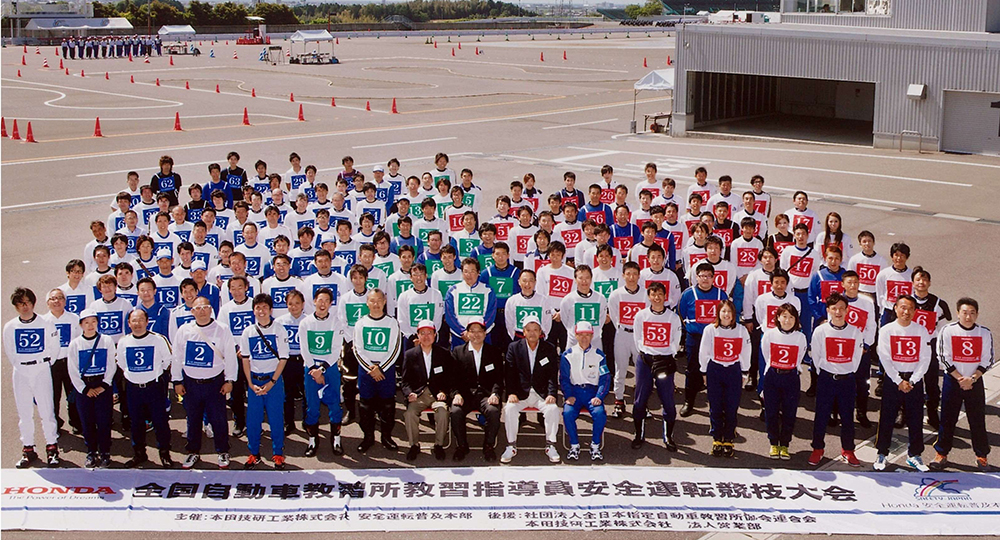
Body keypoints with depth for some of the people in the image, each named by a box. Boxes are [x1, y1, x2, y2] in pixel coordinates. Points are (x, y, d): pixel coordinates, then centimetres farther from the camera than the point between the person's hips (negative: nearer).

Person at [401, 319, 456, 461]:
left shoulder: (444, 353, 9)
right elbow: (404, 380, 9)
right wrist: (409, 393, -11)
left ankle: (439, 444, -14)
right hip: (418, 395, 1)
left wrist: (444, 392, -9)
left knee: (442, 411, -32)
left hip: (438, 394, -1)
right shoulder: (409, 355, 10)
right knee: (410, 413, -29)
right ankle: (414, 445, -10)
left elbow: (451, 378, 9)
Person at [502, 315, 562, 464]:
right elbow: (509, 373, 0)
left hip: (541, 394, 0)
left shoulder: (549, 349, 7)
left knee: (553, 409, -28)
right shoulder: (514, 347, 6)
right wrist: (511, 393, -14)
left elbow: (553, 375, 1)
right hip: (520, 394, 0)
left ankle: (550, 446, -13)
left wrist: (551, 394, -15)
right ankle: (511, 446, -15)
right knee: (509, 409, -28)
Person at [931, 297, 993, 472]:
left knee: (978, 419, 5)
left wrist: (972, 378, -12)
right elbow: (944, 358, -7)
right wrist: (960, 379, -12)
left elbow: (987, 360, -1)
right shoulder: (948, 331, -7)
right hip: (952, 381, -1)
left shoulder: (985, 333, -2)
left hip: (975, 382, 1)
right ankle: (941, 454, 15)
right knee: (947, 418, 4)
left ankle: (981, 456, 18)